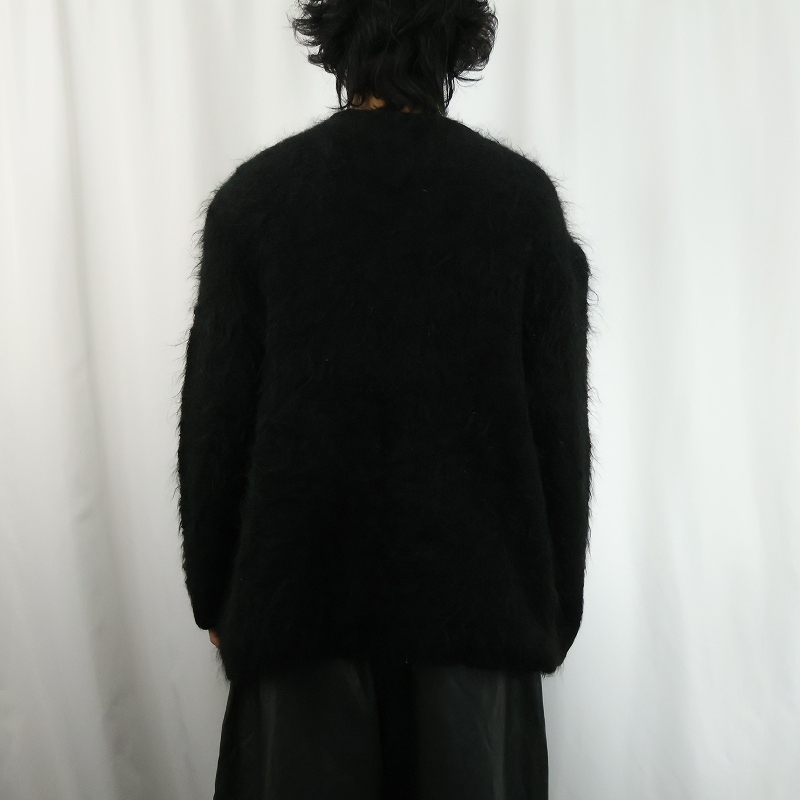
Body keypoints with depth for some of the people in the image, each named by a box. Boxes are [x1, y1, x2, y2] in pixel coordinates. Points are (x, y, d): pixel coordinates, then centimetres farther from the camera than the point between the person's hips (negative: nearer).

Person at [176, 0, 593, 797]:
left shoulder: (253, 195, -7)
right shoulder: (524, 196, -6)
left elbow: (214, 423, -5)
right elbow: (559, 423, -5)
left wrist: (213, 592, 8)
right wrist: (557, 599, 7)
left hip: (301, 585, 0)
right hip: (476, 589, 1)